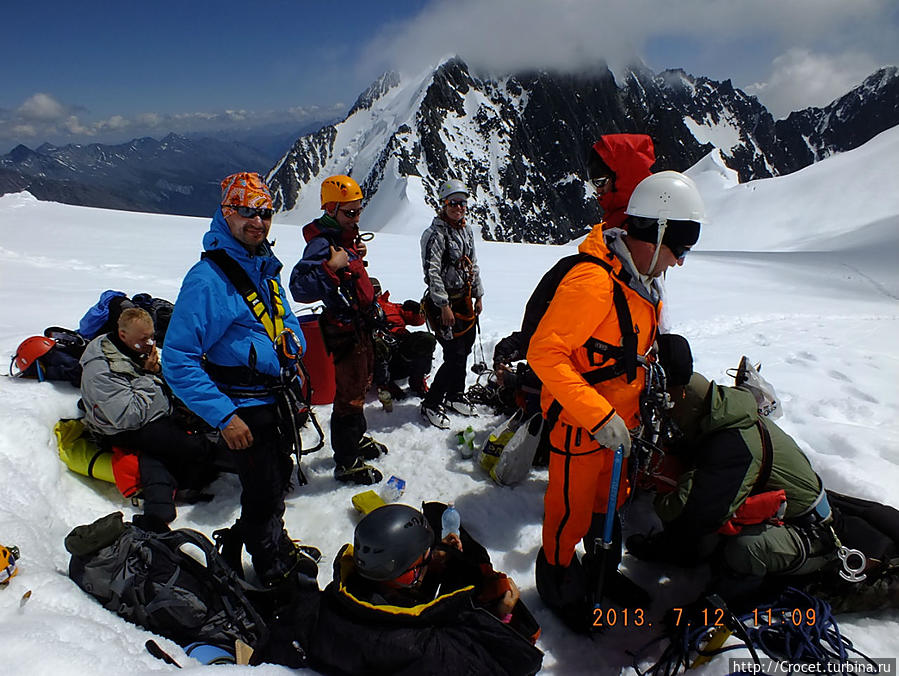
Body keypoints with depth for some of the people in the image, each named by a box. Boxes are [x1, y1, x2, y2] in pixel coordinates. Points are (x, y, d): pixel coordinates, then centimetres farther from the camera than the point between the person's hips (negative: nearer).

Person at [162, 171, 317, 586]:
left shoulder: (266, 267, 4)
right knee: (263, 491, 6)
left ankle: (276, 541, 51)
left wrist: (293, 347, -1)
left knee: (281, 476, 25)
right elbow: (177, 360, -24)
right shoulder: (207, 278, -22)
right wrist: (223, 416, -25)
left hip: (276, 396, 8)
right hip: (243, 407, -8)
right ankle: (272, 572, 30)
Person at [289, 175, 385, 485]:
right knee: (350, 393, -3)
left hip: (362, 324, 10)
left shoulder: (348, 237, 9)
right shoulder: (322, 244, -21)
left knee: (362, 383, 23)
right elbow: (300, 289, -35)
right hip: (345, 328, -10)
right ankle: (346, 463, 10)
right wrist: (330, 267, -42)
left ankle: (357, 439, 42)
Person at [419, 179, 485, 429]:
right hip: (445, 302, -8)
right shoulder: (436, 234, -14)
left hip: (465, 299, 8)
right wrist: (444, 306, -21)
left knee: (465, 349, 14)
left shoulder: (466, 230, 11)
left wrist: (478, 296, 17)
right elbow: (432, 272, -20)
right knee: (454, 357, -8)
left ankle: (455, 395, 32)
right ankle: (430, 404, 6)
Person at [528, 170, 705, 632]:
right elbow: (545, 352, -30)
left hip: (615, 420, 9)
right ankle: (559, 585, 35)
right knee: (571, 510, 10)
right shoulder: (593, 281, -27)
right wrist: (598, 416, -31)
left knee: (609, 498, 25)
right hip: (578, 423, -9)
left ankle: (602, 571, 48)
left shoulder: (641, 283, 4)